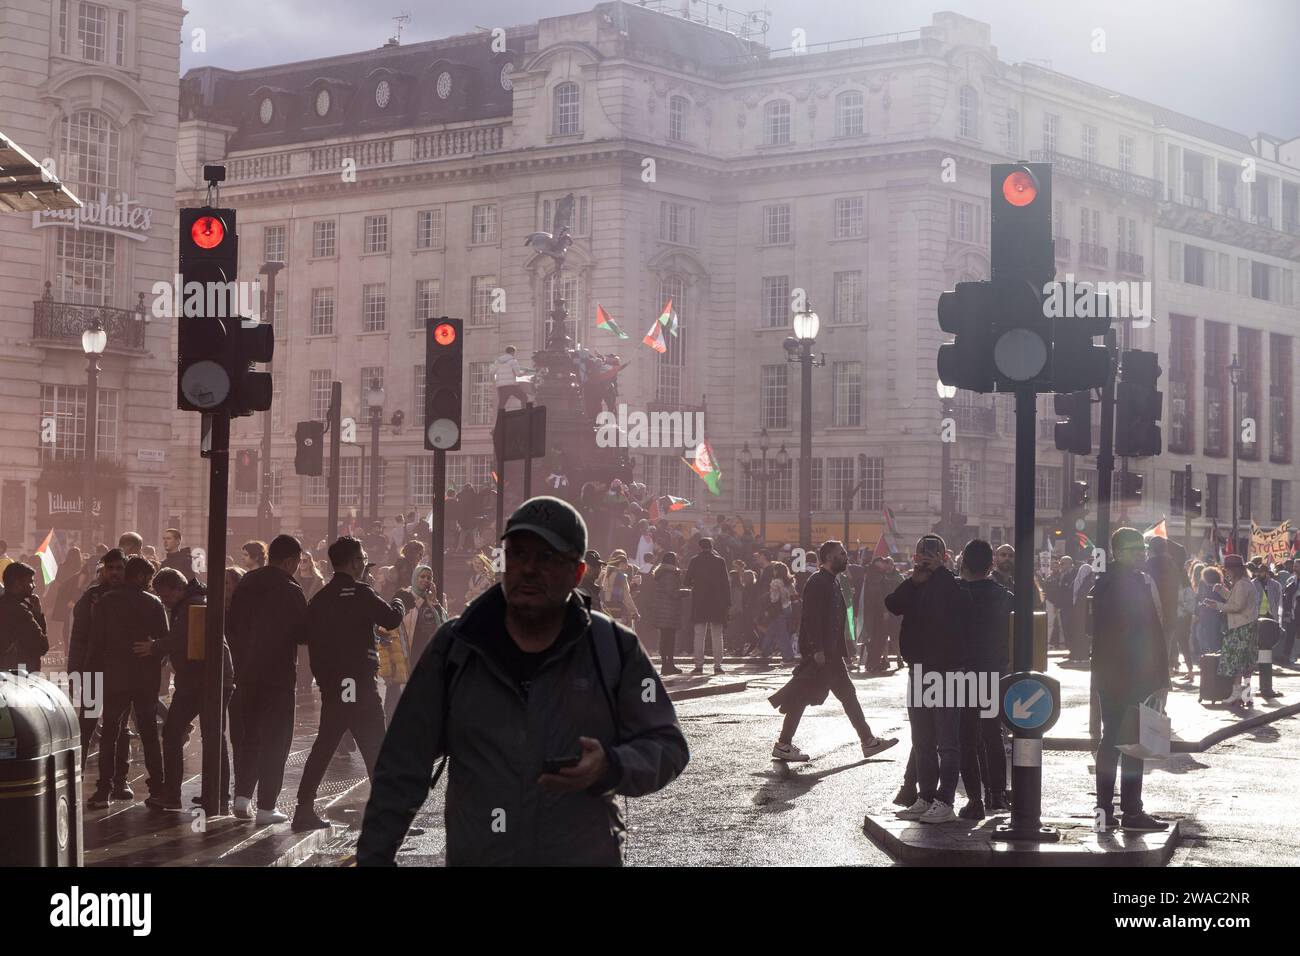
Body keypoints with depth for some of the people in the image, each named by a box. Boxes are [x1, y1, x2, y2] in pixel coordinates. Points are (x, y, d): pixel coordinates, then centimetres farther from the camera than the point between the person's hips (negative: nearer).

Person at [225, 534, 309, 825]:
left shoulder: (245, 584, 6)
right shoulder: (290, 591, -12)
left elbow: (230, 627, 11)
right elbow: (303, 634, -11)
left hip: (246, 673, 5)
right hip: (278, 675, -5)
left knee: (247, 736, 17)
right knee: (275, 740, 2)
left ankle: (242, 795, 8)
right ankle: (266, 807, 1)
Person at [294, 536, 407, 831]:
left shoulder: (319, 599, 10)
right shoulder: (360, 593, -11)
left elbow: (311, 639, 12)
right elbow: (391, 618, -16)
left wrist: (322, 677, 17)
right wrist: (399, 603, 7)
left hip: (330, 686, 6)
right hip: (360, 686, -6)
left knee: (323, 747, 13)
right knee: (375, 751, -1)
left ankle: (304, 810, 11)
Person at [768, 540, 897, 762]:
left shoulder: (831, 583, 16)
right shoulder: (817, 582, -15)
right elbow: (811, 617, -22)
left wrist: (842, 649, 18)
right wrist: (817, 650, -24)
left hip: (830, 652, 10)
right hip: (818, 652, -10)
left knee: (847, 693, 11)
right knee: (802, 697, -5)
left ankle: (868, 741, 14)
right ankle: (783, 744, 2)